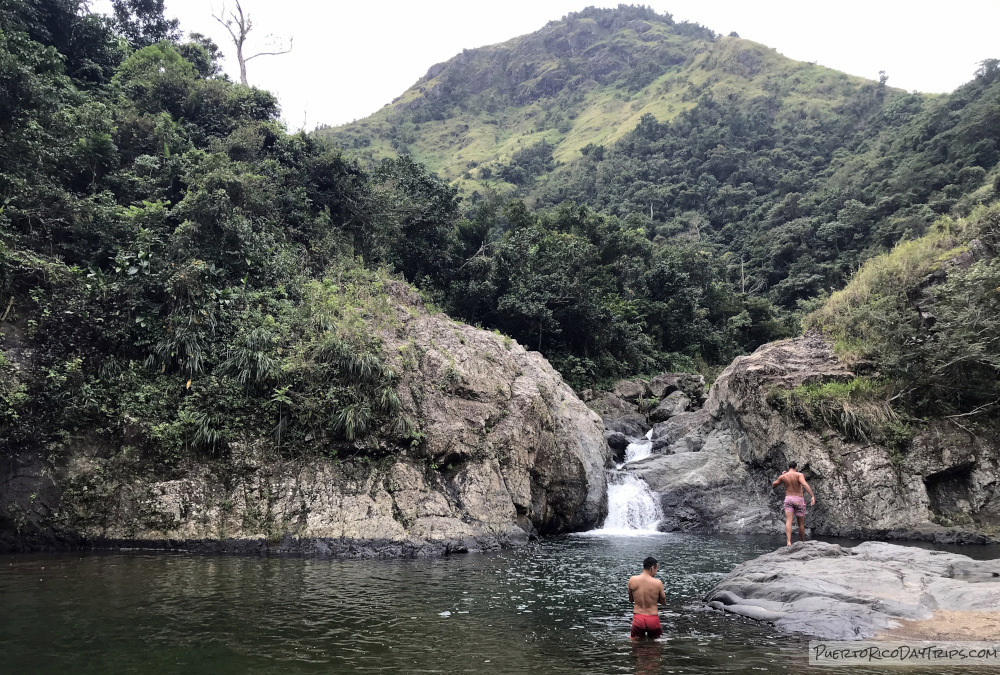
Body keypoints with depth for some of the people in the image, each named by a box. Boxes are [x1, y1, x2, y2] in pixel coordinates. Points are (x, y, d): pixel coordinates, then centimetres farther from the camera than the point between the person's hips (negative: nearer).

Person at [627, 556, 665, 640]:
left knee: (635, 640, 18)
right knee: (655, 640, 18)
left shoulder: (632, 580, -5)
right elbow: (663, 602, 5)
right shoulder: (658, 583, -10)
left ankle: (638, 638, -5)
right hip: (653, 619, -1)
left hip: (638, 618, 1)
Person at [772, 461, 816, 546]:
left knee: (788, 521, -11)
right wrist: (813, 496, -26)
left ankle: (788, 542, -30)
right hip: (799, 499, -1)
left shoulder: (783, 476, 5)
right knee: (801, 523, 12)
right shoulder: (799, 475, -4)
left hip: (788, 498, 1)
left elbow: (773, 485, 18)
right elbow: (805, 484, -22)